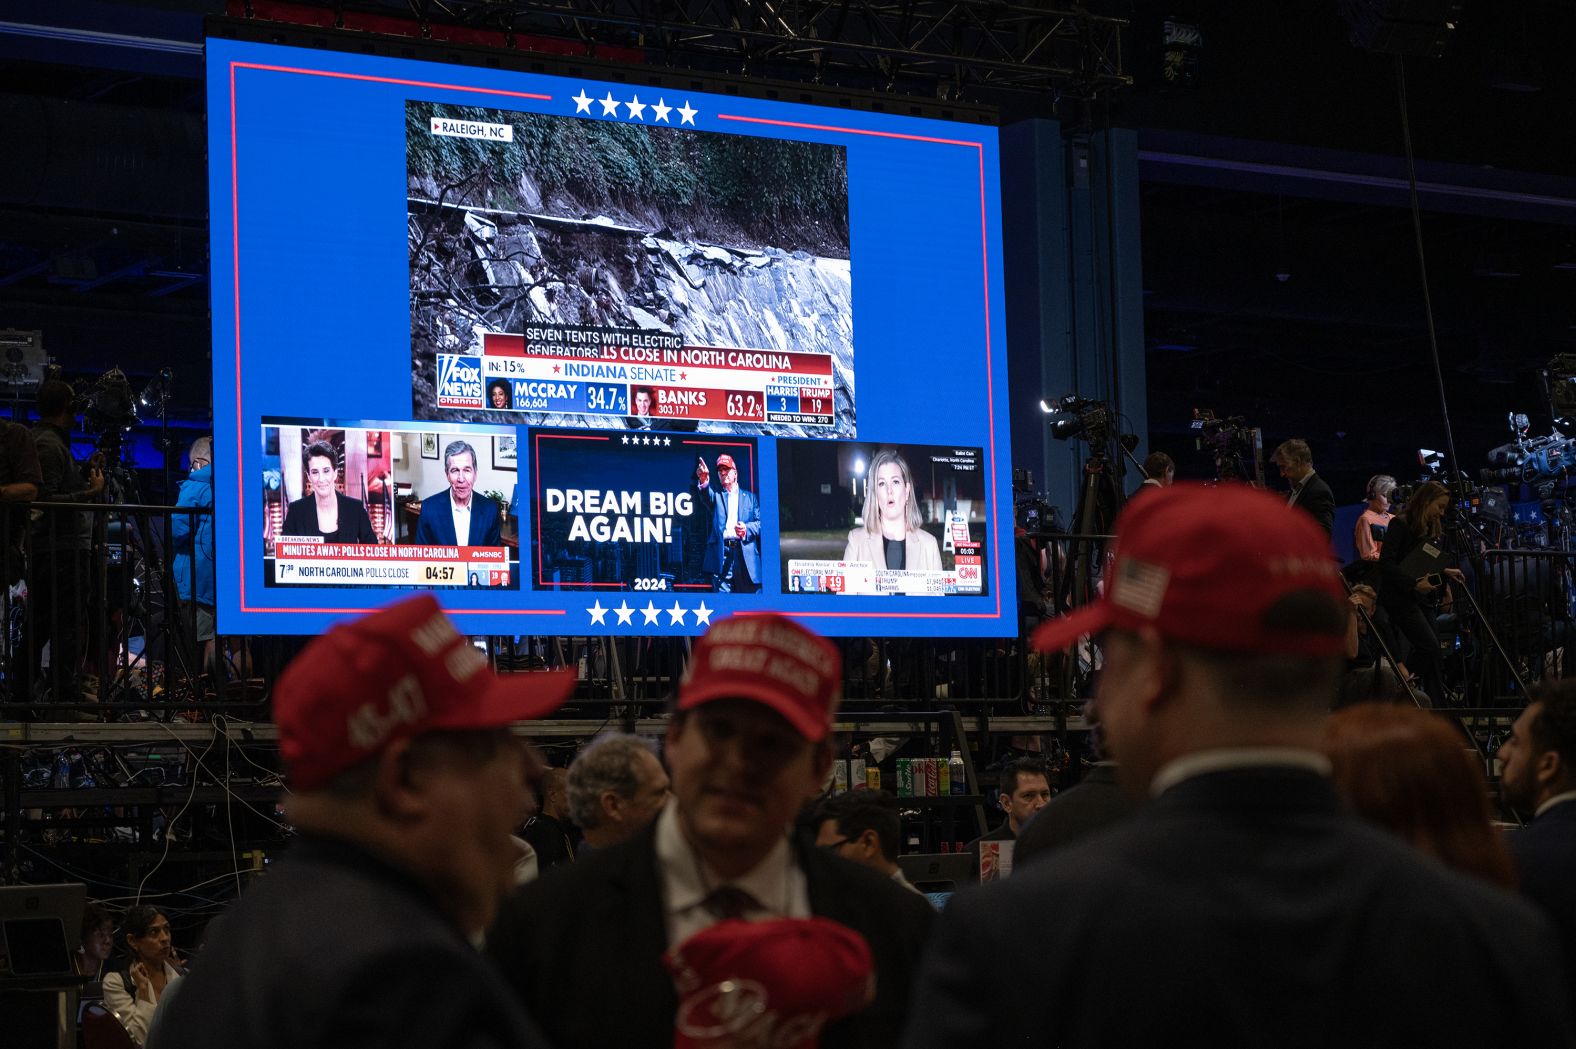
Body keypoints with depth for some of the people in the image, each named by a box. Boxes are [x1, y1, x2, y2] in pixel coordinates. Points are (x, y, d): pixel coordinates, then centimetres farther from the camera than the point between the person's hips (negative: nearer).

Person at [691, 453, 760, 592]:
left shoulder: (749, 497, 20)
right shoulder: (715, 495, 15)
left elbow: (759, 522, 11)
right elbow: (706, 496, -9)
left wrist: (747, 528, -12)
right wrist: (704, 481, -32)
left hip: (745, 553, 1)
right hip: (721, 553, -1)